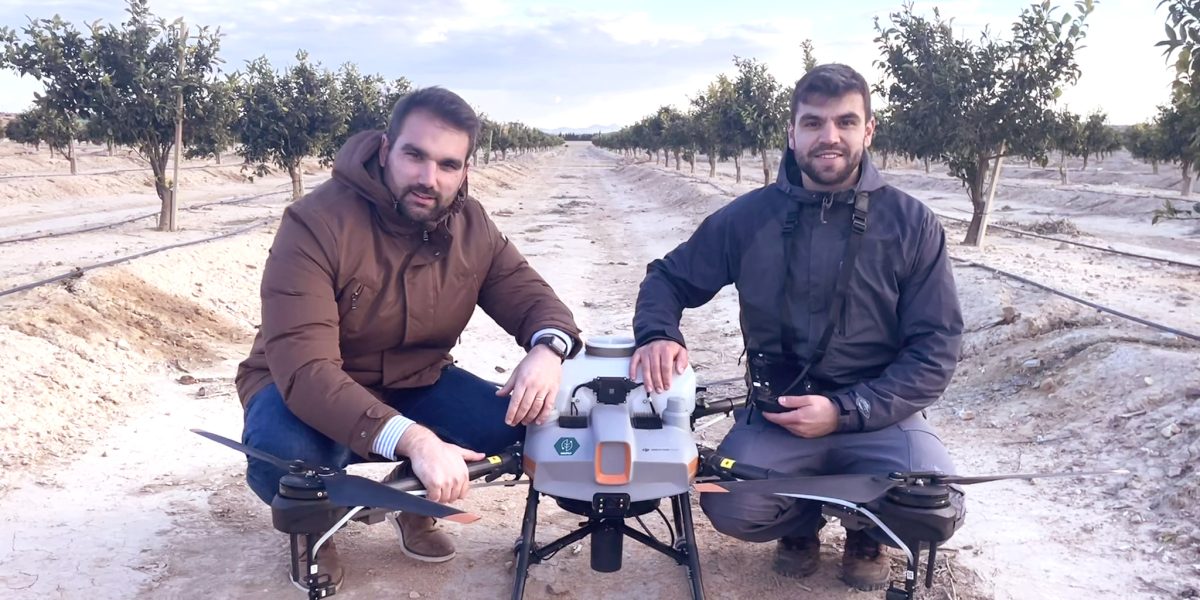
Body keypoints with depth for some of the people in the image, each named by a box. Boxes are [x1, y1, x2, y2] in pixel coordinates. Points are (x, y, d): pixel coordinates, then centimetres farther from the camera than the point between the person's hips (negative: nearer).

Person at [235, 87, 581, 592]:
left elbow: (530, 296, -2)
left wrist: (548, 348, -30)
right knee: (286, 458, -37)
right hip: (305, 390, -4)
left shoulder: (472, 226, -8)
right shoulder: (317, 223, -27)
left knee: (515, 419, -19)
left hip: (414, 385, 4)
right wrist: (414, 440, -49)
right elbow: (304, 368, -36)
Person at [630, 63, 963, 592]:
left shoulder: (912, 224, -5)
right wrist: (659, 336, -16)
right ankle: (803, 521, 13)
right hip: (775, 414, 1)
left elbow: (936, 348, -5)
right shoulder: (749, 216, -2)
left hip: (877, 414, 0)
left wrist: (844, 410, -18)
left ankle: (867, 528, 11)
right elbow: (669, 279, 8)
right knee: (730, 509, -26)